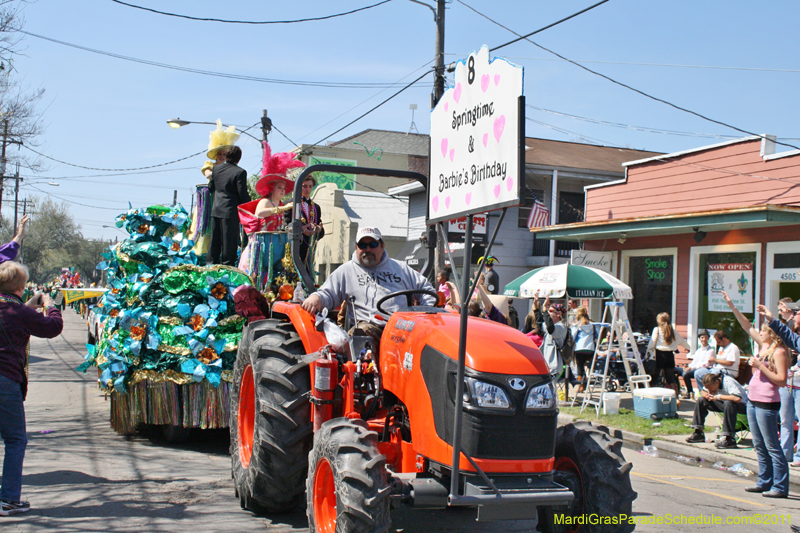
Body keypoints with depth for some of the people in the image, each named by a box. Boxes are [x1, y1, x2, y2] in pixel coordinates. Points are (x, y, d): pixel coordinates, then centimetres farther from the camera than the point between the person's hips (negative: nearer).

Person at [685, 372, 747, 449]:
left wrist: (718, 396, -32)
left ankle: (729, 438, -39)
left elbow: (737, 398, -43)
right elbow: (702, 392, 10)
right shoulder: (711, 384, -6)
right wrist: (706, 395, -16)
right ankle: (698, 433, -1)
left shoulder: (728, 382, -29)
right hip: (724, 403, 8)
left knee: (728, 403, -41)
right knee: (701, 400, -4)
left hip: (741, 405, -8)